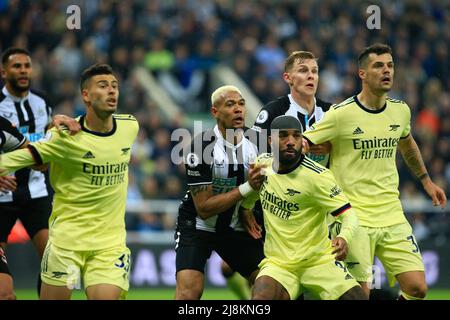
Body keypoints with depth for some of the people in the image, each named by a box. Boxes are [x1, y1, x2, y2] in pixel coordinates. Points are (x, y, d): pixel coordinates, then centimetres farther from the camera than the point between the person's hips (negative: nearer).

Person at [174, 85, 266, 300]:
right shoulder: (201, 146, -20)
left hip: (235, 227, 5)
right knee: (189, 291, -23)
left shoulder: (254, 143, -5)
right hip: (197, 224, -5)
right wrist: (247, 187, -28)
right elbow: (204, 207, -21)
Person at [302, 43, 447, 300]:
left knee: (417, 288, -4)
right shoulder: (341, 114, -12)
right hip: (354, 218, -5)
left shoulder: (400, 110, 7)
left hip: (393, 217, 5)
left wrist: (426, 180, 34)